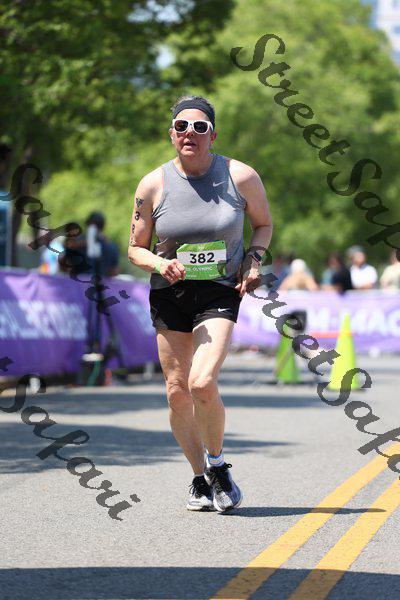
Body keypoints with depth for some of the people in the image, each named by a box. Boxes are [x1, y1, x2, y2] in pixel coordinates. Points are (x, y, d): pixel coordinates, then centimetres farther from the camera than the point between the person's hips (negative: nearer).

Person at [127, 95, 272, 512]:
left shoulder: (241, 177, -5)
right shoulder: (153, 185, -3)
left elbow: (264, 224, 13)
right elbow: (135, 248, 6)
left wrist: (253, 259, -5)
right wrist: (160, 264, -14)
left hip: (220, 294, -2)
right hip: (170, 295, 2)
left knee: (202, 383, -20)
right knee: (178, 394, 2)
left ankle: (218, 466, 4)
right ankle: (199, 477, 23)